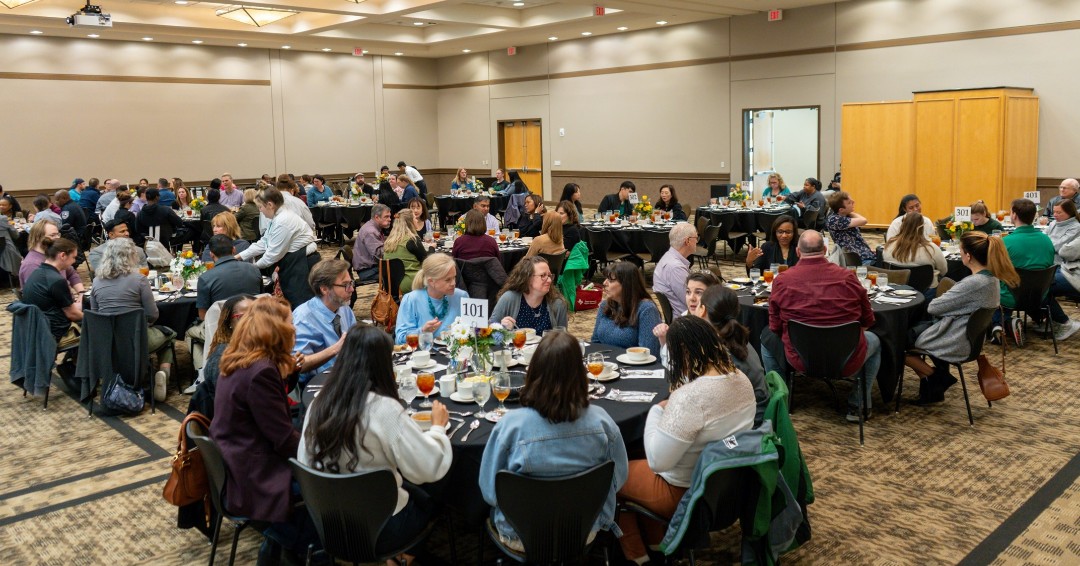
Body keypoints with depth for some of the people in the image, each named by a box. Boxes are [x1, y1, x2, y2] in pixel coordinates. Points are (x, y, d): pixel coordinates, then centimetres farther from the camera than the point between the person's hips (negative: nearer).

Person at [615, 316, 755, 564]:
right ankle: (655, 543, 33)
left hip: (686, 492, -8)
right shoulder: (741, 379, -8)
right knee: (639, 463, 29)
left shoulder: (689, 398, -34)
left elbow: (657, 461, -26)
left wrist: (656, 411, -15)